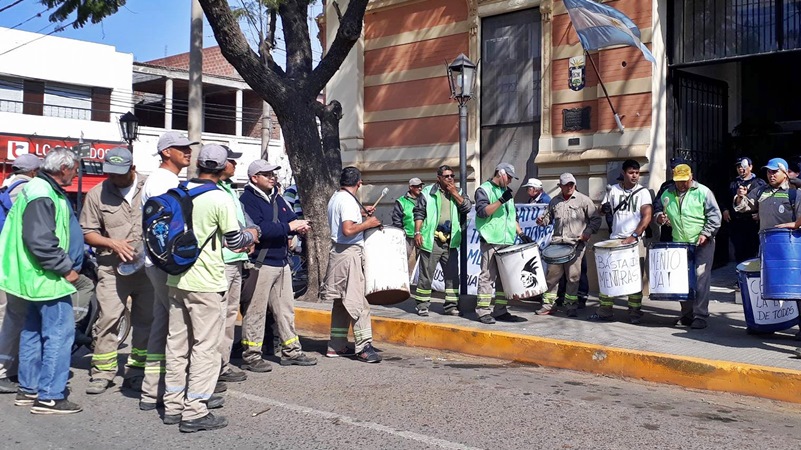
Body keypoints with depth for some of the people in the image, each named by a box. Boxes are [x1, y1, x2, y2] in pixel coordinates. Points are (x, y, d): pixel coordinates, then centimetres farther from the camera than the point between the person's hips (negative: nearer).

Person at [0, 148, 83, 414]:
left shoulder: (46, 190, 15)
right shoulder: (42, 196, -19)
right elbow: (40, 241, -26)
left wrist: (66, 265, 19)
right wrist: (66, 269, -18)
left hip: (38, 278, 11)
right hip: (49, 279, -11)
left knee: (34, 331, 16)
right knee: (60, 333, -7)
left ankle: (28, 389, 27)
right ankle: (49, 397, -3)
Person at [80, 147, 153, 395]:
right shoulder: (97, 194, 2)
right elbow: (87, 233, 4)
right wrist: (112, 243, -12)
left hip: (149, 266, 1)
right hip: (113, 269, -1)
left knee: (145, 321, 8)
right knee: (108, 319, -5)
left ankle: (136, 372, 21)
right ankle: (102, 373, 8)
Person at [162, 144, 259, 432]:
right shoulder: (220, 199, -13)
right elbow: (234, 240, -8)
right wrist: (251, 235, 13)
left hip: (176, 280, 7)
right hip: (205, 282, -7)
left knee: (177, 344, 13)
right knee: (205, 347, 0)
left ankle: (173, 405, 22)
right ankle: (195, 412, 1)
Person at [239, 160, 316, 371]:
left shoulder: (277, 198, 16)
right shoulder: (248, 200, -11)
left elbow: (291, 218, 18)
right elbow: (259, 228, -24)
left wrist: (300, 225, -6)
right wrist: (289, 227, -22)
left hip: (282, 262, 9)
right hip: (260, 264, -9)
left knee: (286, 308, 14)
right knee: (256, 311, -2)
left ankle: (291, 351, 23)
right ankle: (251, 355, 6)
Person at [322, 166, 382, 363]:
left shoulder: (335, 197, 14)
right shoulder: (349, 201, -15)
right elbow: (348, 230, -27)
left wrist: (360, 212, 26)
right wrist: (367, 223, -14)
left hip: (338, 251, 10)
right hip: (349, 253, -10)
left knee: (341, 301, 14)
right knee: (357, 301, -7)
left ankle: (337, 346, 19)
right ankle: (363, 347, -6)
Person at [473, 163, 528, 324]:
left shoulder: (507, 191, 22)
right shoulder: (484, 190, -1)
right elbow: (482, 211, -15)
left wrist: (520, 232, 15)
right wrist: (501, 200, -20)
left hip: (507, 242, 7)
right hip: (491, 241, -7)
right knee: (488, 277, -7)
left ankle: (500, 311, 11)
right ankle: (483, 311, -3)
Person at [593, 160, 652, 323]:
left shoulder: (643, 192, 0)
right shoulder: (614, 190, 7)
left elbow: (647, 217, -8)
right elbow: (603, 209, 14)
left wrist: (634, 236, -18)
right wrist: (605, 208, -11)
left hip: (635, 241, -2)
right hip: (615, 240, 2)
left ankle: (635, 312, 9)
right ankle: (605, 310, 8)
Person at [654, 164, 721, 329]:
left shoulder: (703, 192, -1)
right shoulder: (667, 195, 11)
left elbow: (714, 216, -2)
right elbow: (657, 210, 24)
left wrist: (705, 233, -12)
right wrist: (659, 217, 1)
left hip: (702, 243, -4)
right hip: (679, 244, 4)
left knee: (701, 279, -8)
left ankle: (700, 316, -4)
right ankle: (687, 314, 16)